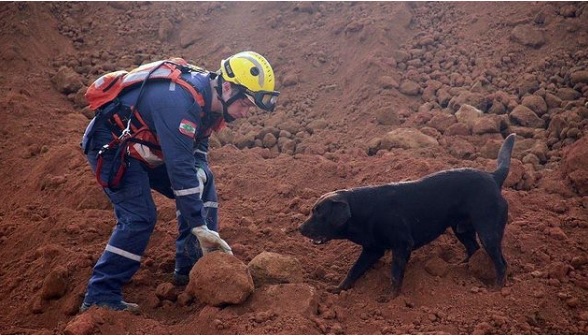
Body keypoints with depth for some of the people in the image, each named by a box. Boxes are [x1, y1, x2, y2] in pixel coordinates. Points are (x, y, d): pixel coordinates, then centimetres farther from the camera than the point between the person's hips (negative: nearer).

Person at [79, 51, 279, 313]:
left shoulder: (209, 100, -5)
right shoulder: (179, 100, -34)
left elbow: (197, 153, 3)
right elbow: (180, 167, -37)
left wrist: (200, 182, -18)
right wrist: (200, 226, -34)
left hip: (143, 147, 9)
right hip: (109, 145, -9)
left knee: (203, 185, 5)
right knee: (139, 217, -19)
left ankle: (192, 267, 12)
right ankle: (99, 297, -8)